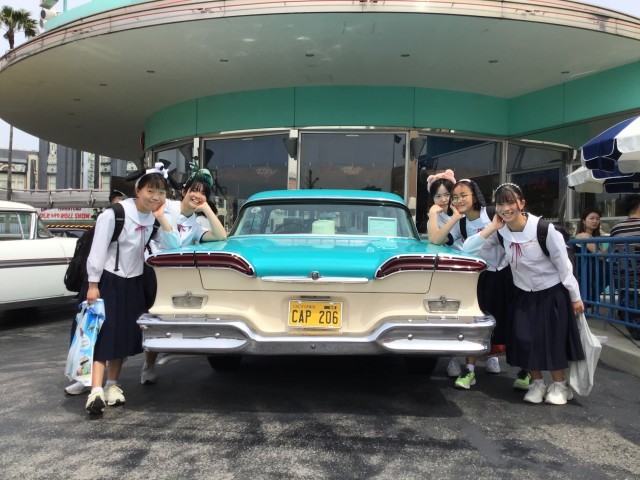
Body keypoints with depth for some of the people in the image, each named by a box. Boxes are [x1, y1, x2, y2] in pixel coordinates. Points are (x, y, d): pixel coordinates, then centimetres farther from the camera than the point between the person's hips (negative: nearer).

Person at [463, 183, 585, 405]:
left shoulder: (544, 229, -23)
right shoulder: (500, 232, -11)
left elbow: (564, 265, -13)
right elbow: (467, 249, -18)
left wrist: (575, 297, -7)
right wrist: (492, 226, -24)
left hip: (552, 293, -4)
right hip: (523, 294, 4)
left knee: (553, 340, 1)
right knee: (524, 340, -1)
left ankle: (559, 385, 23)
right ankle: (537, 383, 21)